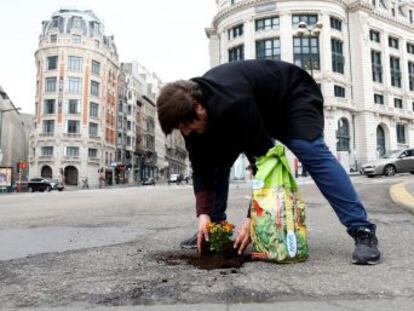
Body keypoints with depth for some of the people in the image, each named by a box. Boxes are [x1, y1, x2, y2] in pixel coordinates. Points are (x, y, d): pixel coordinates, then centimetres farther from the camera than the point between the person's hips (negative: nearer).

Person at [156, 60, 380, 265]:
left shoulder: (232, 105, -44)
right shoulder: (189, 105, -20)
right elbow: (201, 166, -16)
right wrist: (204, 214, -23)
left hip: (293, 96, -7)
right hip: (257, 108, 7)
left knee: (311, 151, -30)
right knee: (217, 160, -3)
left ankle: (363, 231, -27)